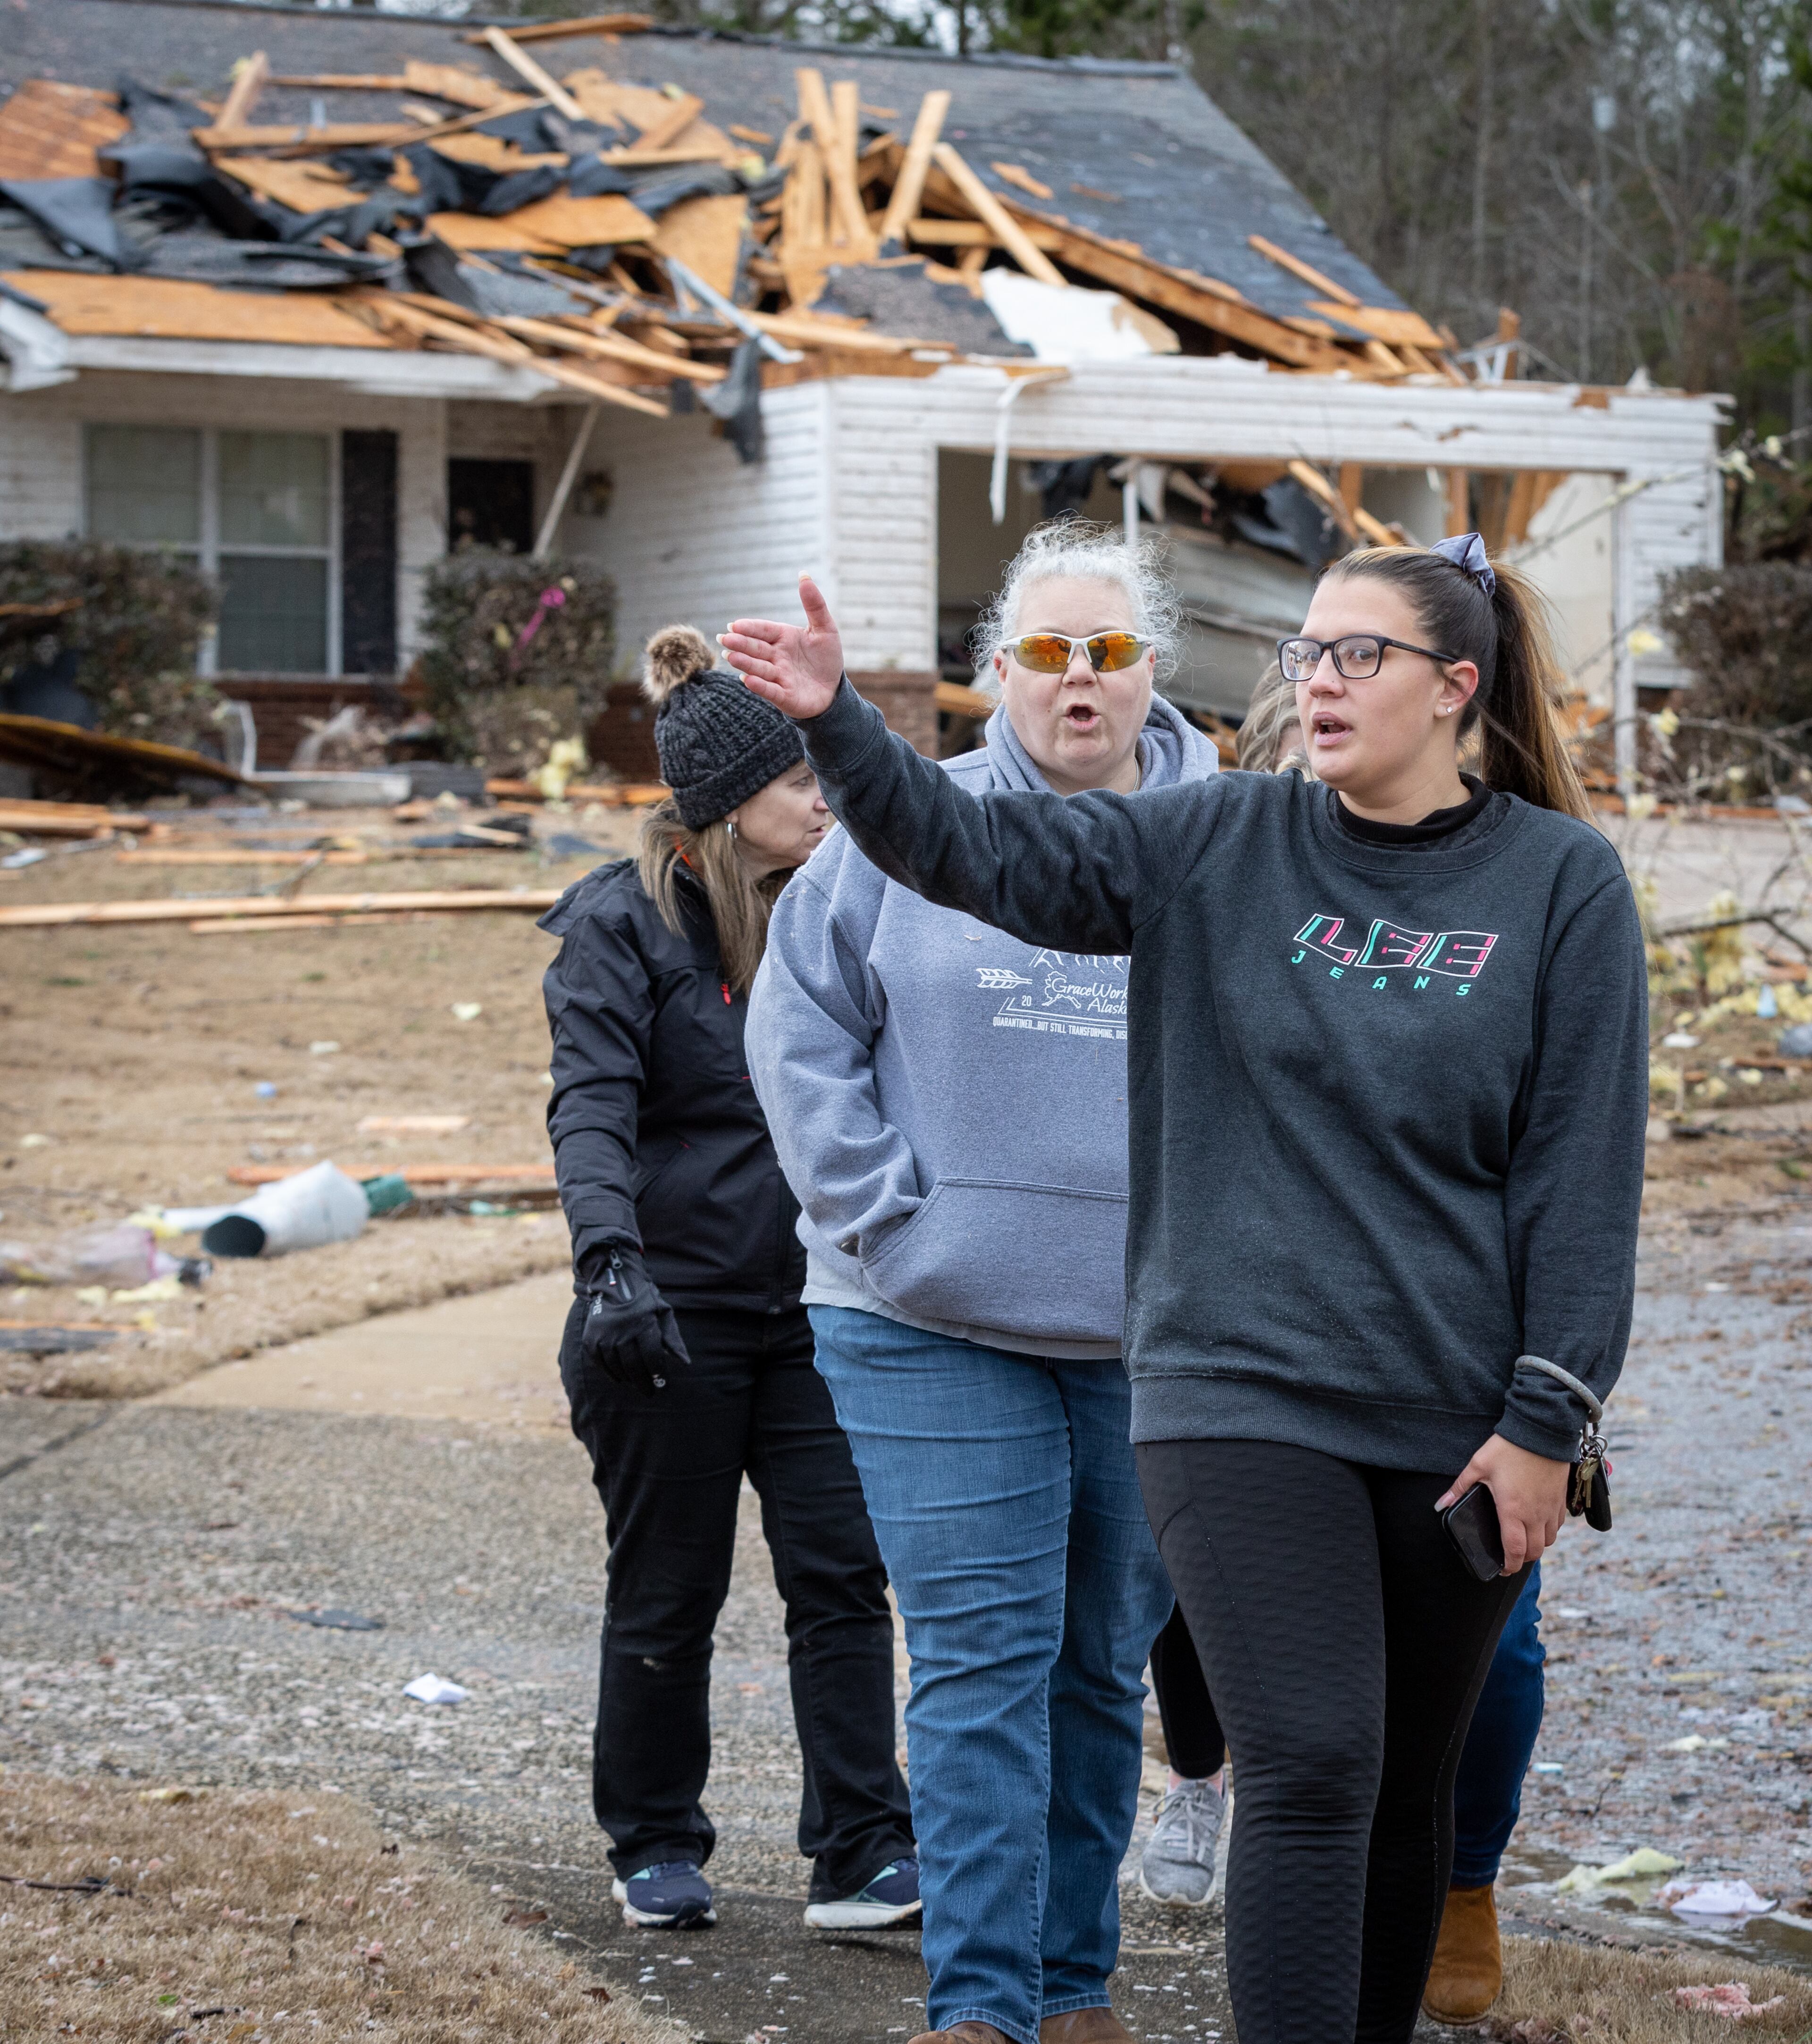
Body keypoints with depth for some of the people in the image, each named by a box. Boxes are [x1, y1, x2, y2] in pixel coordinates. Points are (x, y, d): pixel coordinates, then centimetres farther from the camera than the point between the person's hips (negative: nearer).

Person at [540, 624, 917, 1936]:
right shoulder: (624, 925, -9)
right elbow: (591, 1110, -20)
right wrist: (611, 1260, -35)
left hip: (809, 1307, 4)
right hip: (672, 1312, -4)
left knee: (843, 1573, -4)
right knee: (669, 1596, 7)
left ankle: (864, 1858, -3)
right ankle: (657, 1850, 23)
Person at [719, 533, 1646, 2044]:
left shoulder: (1561, 882, -1)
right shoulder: (1226, 846, 2)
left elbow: (1585, 1167, -3)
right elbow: (982, 852, -5)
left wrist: (1546, 1420, -6)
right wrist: (838, 725, -21)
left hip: (1459, 1423, 1)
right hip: (1243, 1395, -1)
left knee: (1409, 1788, 13)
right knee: (1308, 1772, -11)